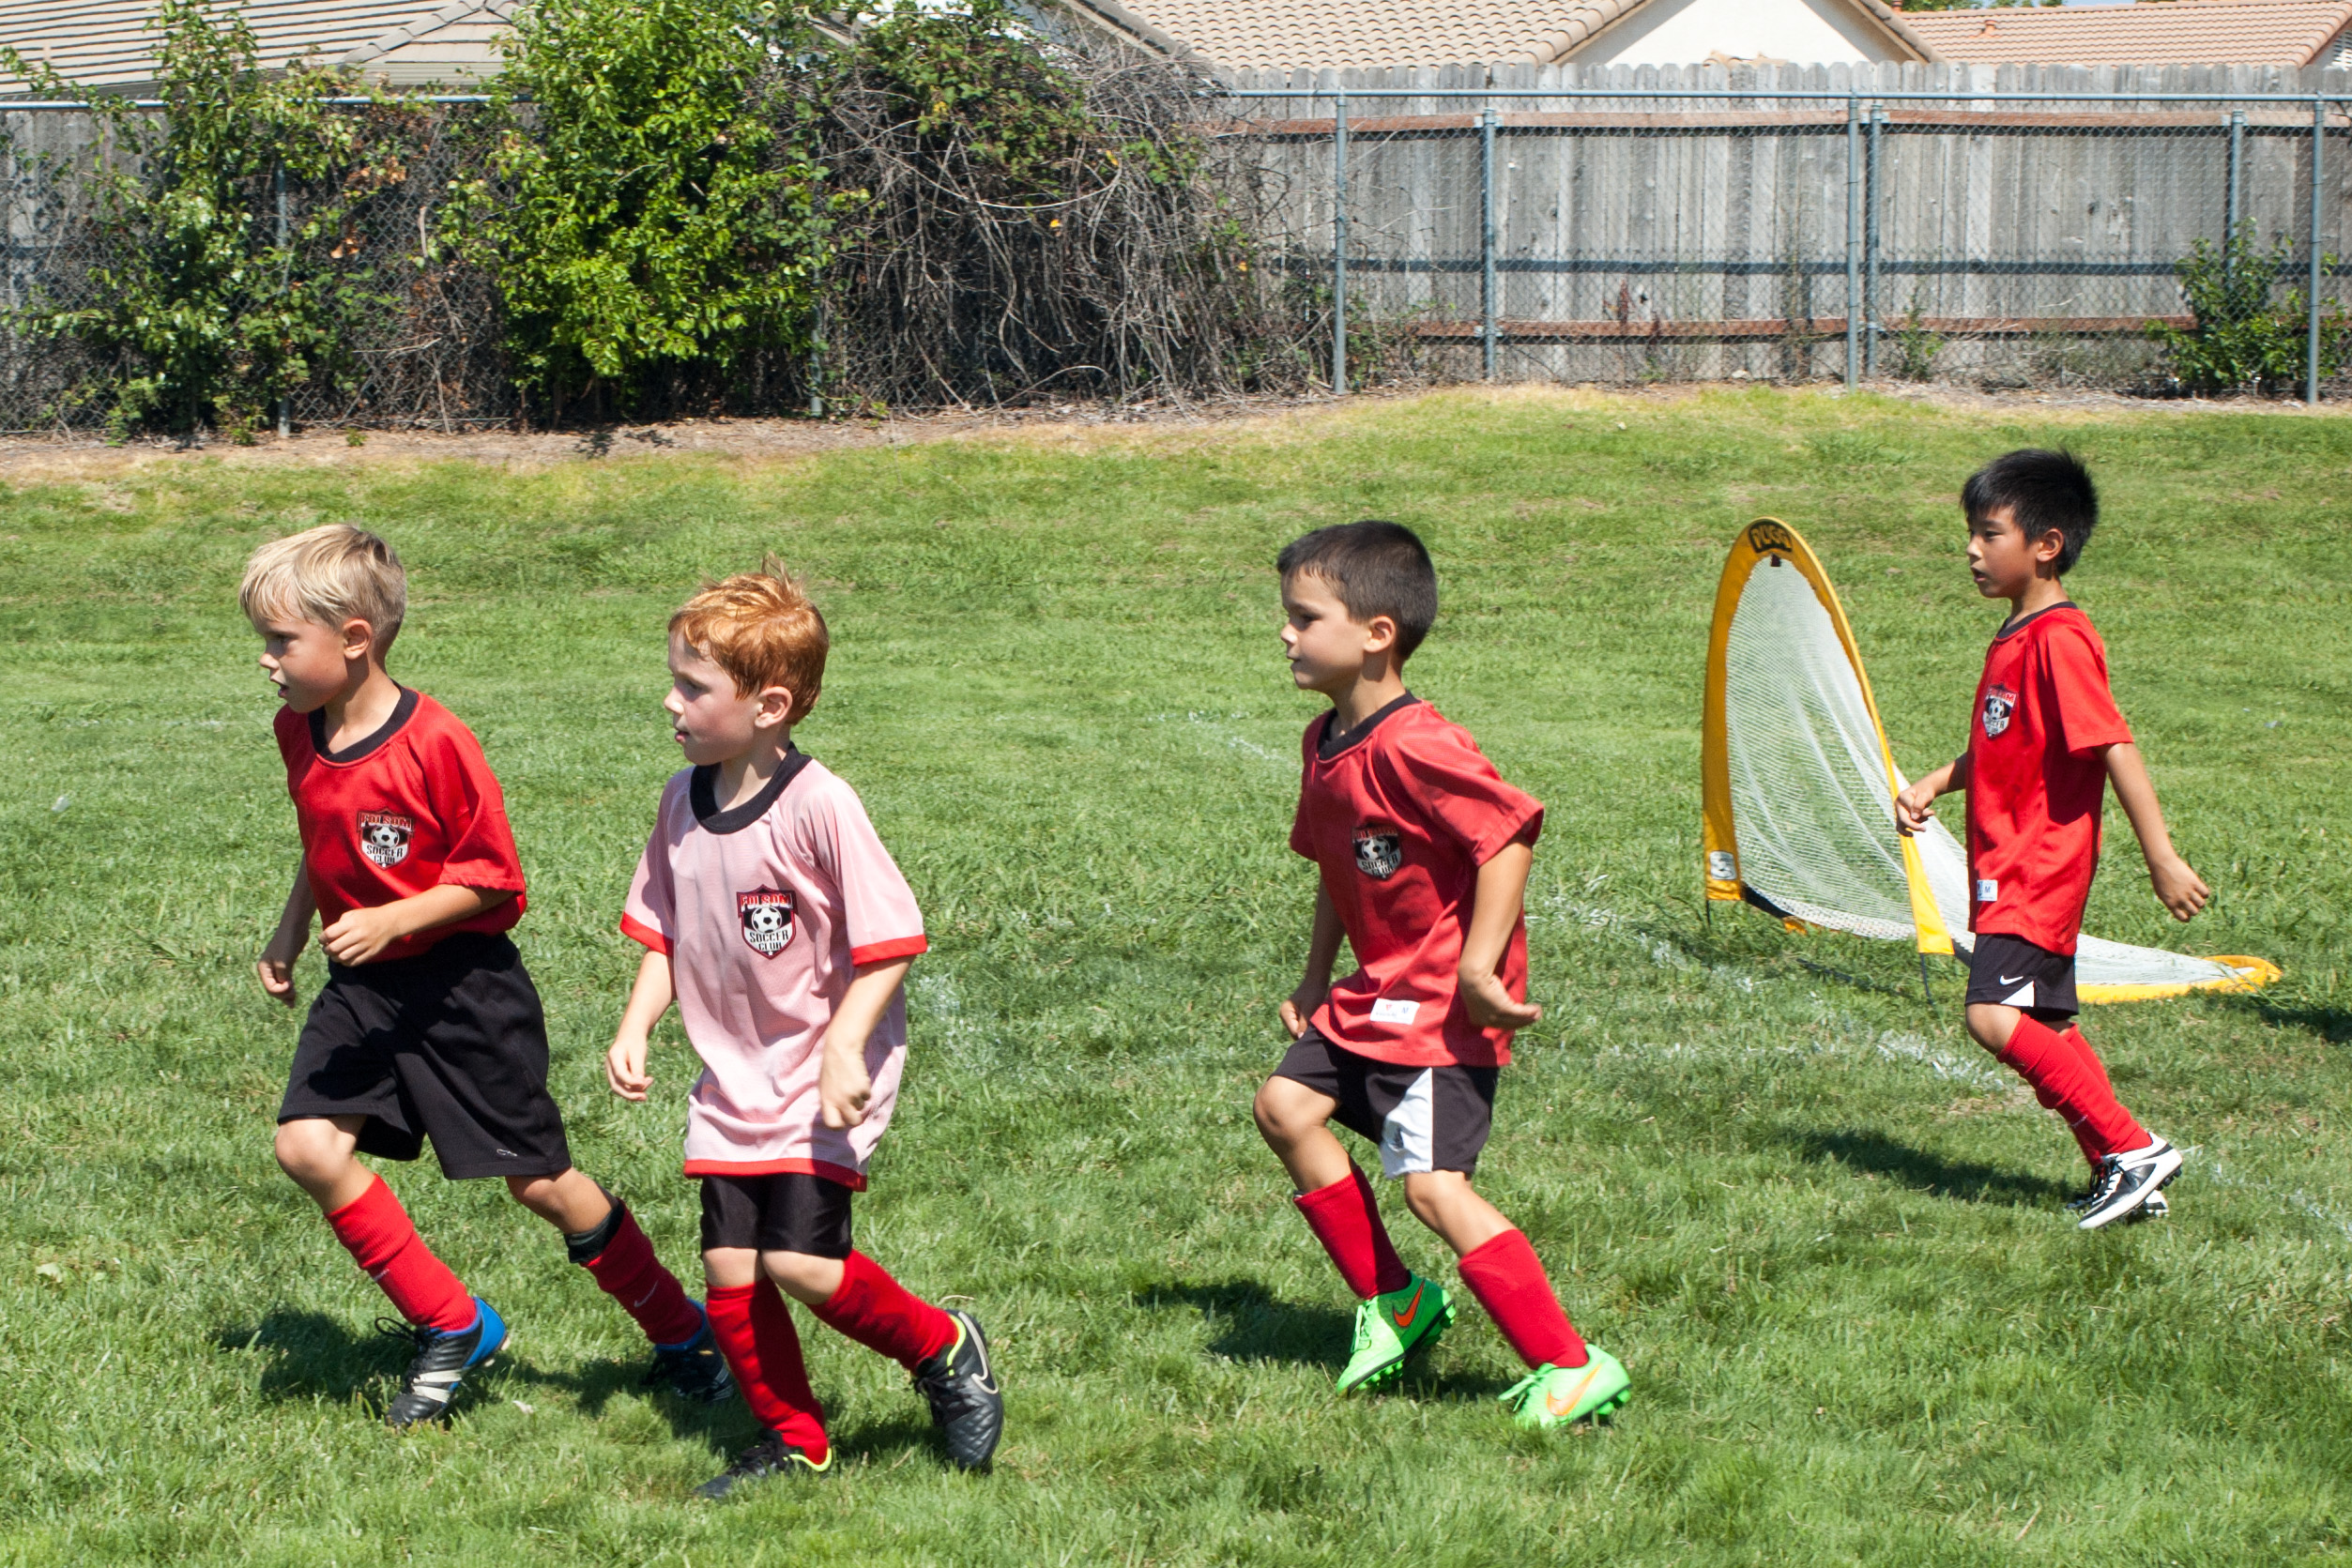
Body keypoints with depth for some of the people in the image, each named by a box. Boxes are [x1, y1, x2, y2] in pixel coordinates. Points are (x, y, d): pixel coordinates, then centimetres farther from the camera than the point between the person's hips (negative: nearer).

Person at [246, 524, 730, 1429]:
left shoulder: (435, 743, -22)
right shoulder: (299, 733, 1)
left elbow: (490, 877, -17)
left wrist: (392, 921, -27)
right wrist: (289, 936, 15)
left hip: (462, 988, -7)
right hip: (361, 989, 7)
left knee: (539, 1183, 0)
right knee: (307, 1146, -12)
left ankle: (680, 1334, 21)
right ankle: (452, 1329, 3)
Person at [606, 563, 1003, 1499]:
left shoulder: (819, 807, -19)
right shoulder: (684, 800, 2)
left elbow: (889, 941, -16)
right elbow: (665, 933, 13)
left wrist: (845, 1049, -24)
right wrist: (635, 1027, 0)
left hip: (820, 1077, -6)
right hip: (732, 1077, 7)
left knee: (798, 1261, -15)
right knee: (728, 1268, 2)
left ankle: (943, 1351, 10)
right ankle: (792, 1439, 20)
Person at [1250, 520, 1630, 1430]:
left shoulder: (1411, 748, -23)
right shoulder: (1325, 744, 8)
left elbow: (1511, 833, -26)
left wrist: (1478, 964, -27)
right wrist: (1314, 982, 20)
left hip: (1446, 1003, -10)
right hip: (1378, 992, 10)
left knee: (1432, 1184, -16)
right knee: (1286, 1107, 9)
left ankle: (1572, 1369, -11)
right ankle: (1393, 1303, 20)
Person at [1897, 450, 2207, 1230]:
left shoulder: (2058, 640, -17)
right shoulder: (2014, 636, 13)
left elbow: (2116, 750, -21)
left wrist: (2163, 859, -23)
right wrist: (1931, 787, 13)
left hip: (2040, 871, -10)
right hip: (2008, 868, 10)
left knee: (1995, 1014, -18)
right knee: (2047, 1026, 12)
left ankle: (2132, 1148, -13)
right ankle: (2122, 1174, 18)